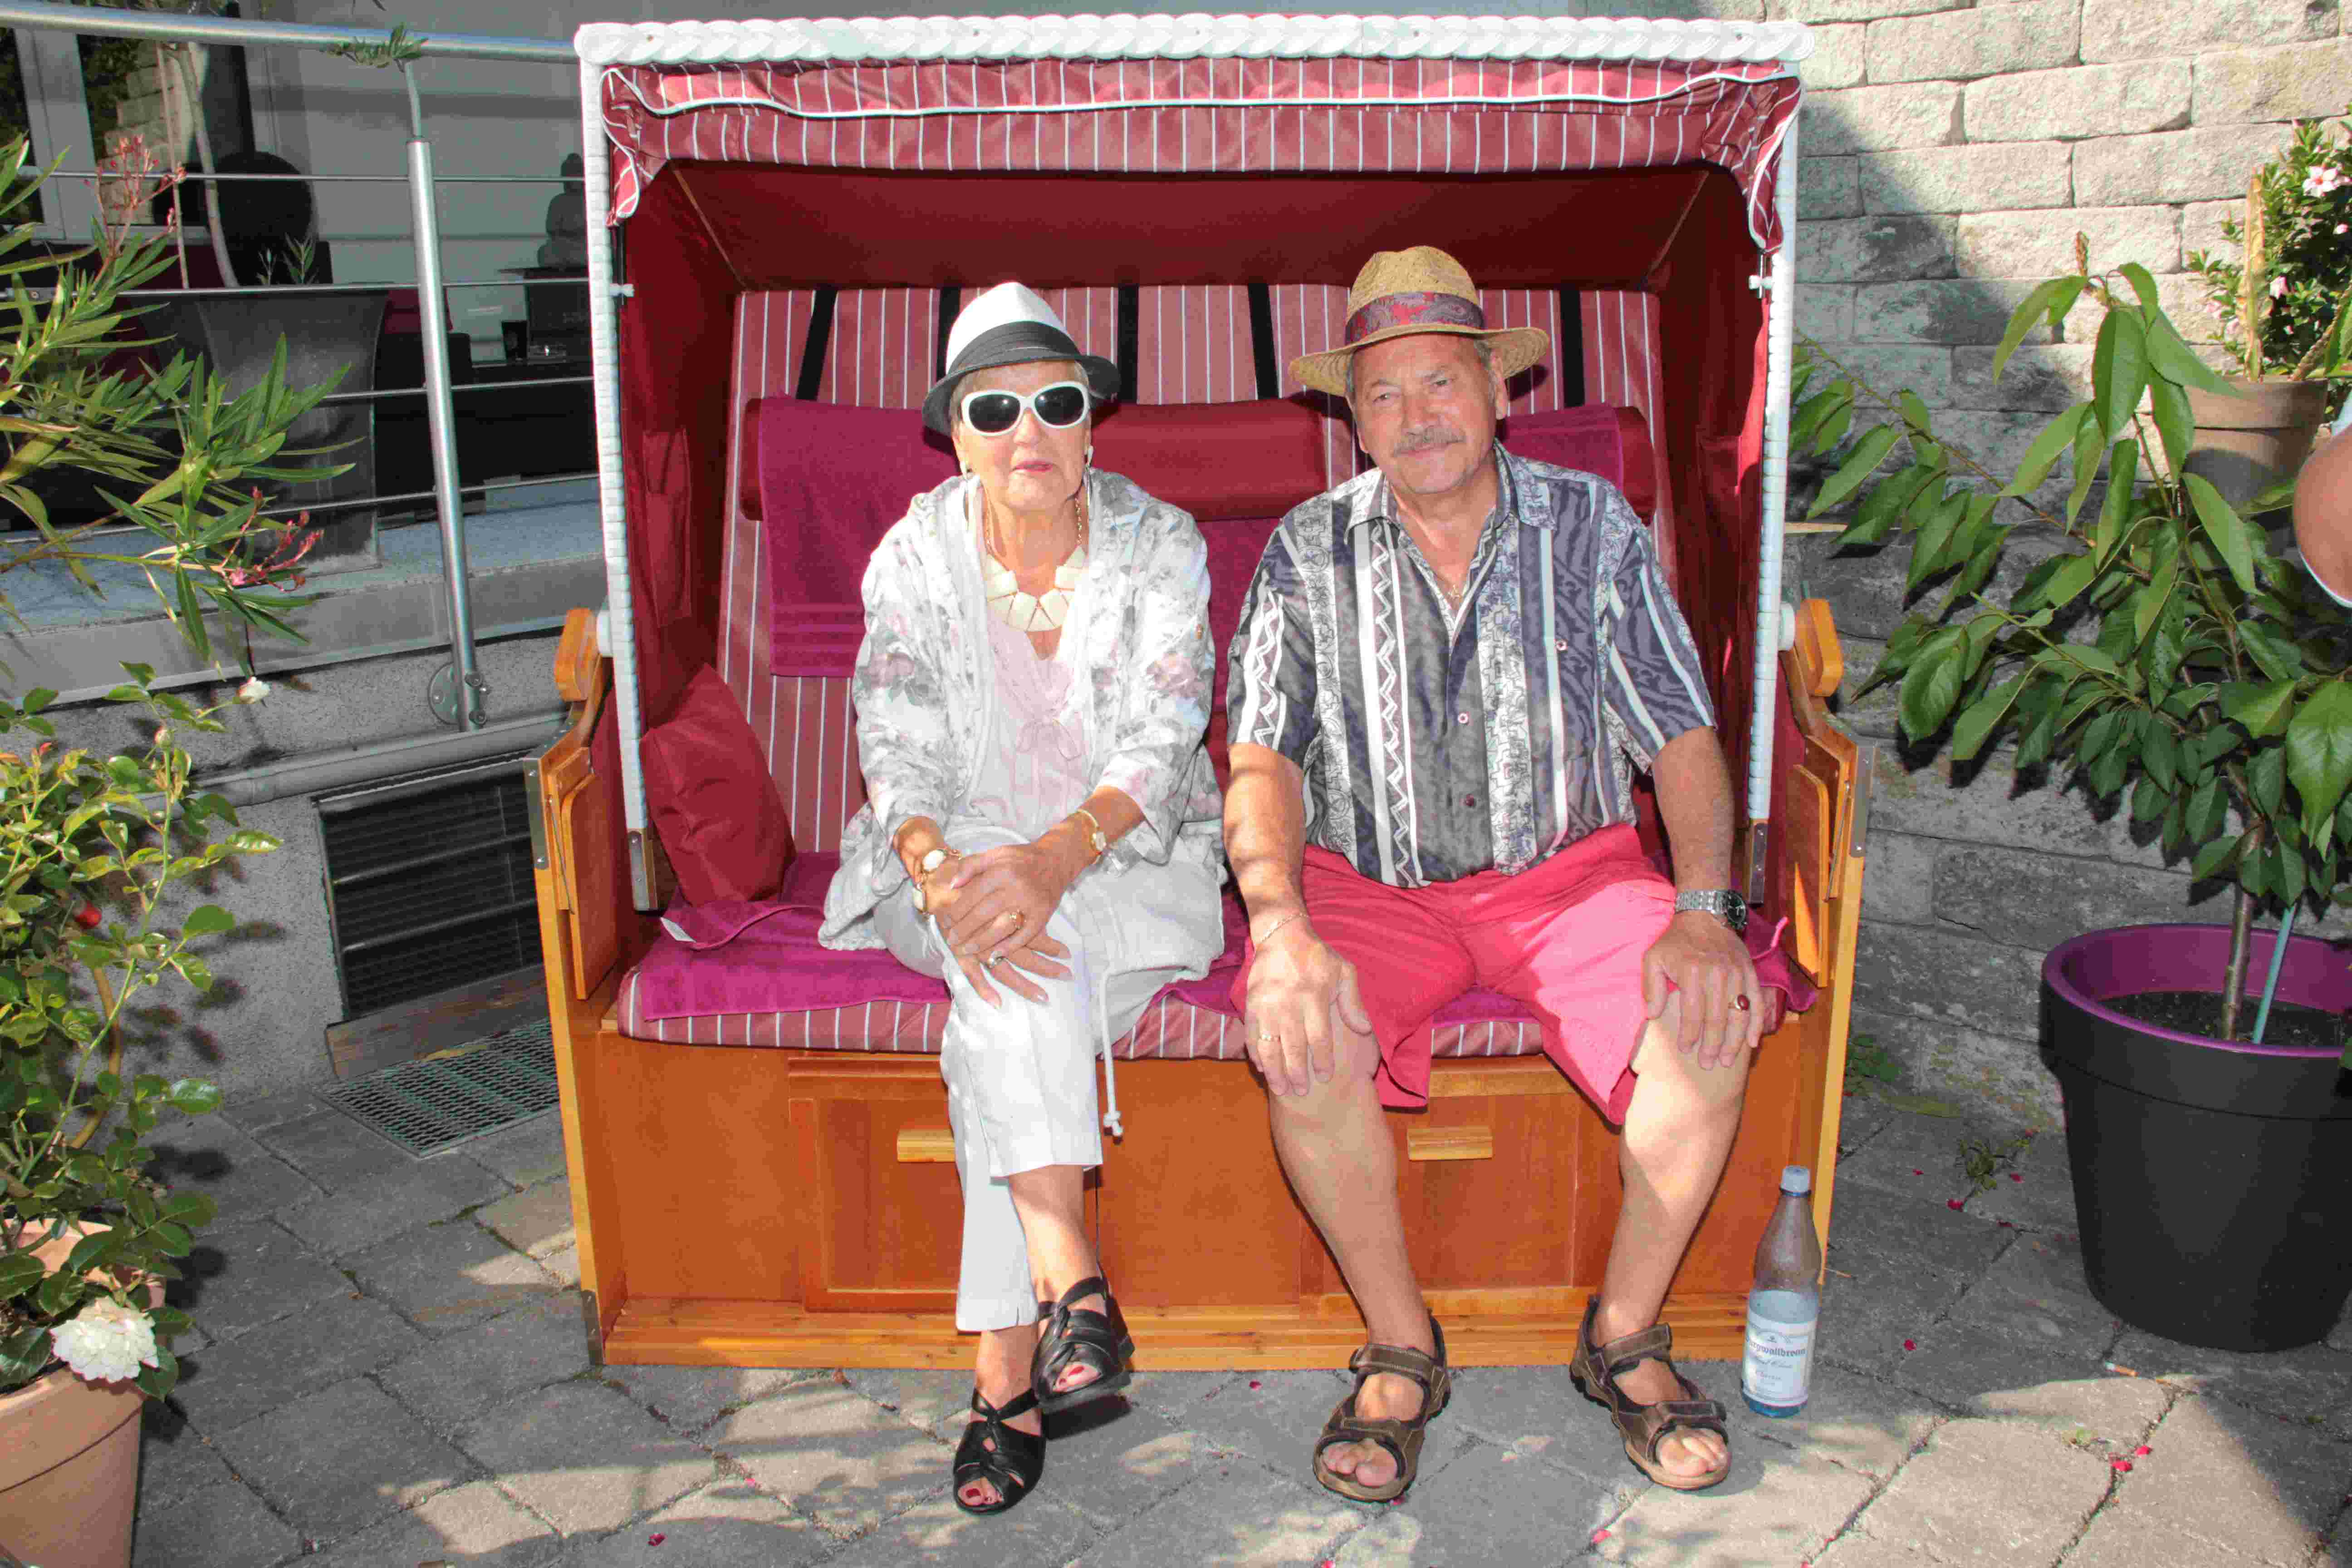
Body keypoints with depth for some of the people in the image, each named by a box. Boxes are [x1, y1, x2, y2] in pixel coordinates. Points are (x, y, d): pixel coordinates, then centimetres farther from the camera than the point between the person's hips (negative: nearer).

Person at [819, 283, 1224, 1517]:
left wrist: (1058, 856, -35)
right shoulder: (913, 559, -1)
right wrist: (946, 882, -32)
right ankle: (1069, 1278, -38)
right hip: (956, 860, 1)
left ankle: (1008, 1367, -28)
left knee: (1008, 1005, -31)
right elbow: (900, 758, -10)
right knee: (1008, 942, -34)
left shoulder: (1160, 546, -5)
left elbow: (1159, 747, -15)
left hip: (1129, 868, -1)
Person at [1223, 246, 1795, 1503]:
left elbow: (1682, 736, 0)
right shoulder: (1311, 554, 0)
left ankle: (1626, 1334, -1)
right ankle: (1401, 1349, -6)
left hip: (1570, 868, 1)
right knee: (1299, 1040, -30)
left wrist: (1703, 910, -16)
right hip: (1371, 883, 0)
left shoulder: (1592, 528, 1)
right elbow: (1263, 761, -5)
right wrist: (1282, 929, -23)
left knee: (1713, 1019, -26)